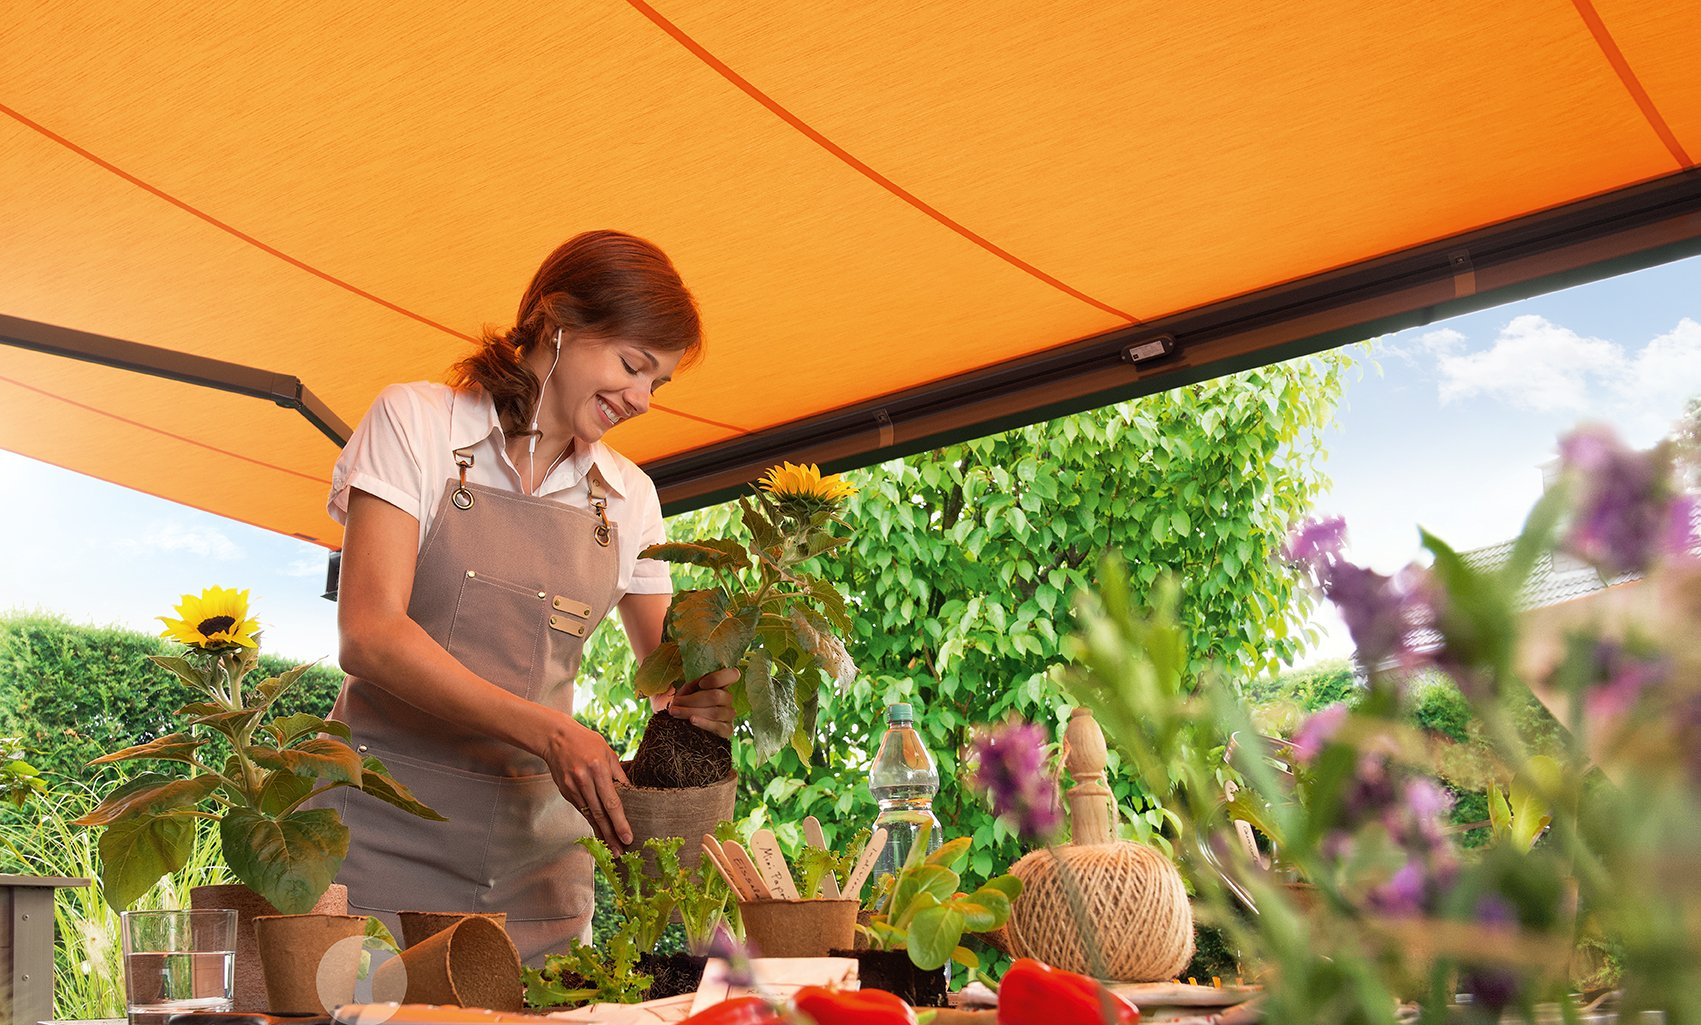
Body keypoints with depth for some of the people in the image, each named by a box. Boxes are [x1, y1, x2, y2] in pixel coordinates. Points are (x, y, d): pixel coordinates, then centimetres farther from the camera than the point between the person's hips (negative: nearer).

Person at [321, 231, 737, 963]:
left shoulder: (627, 496, 8)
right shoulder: (416, 422, -4)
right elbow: (368, 635, -15)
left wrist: (703, 703, -12)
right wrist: (549, 731, -25)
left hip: (536, 846, 4)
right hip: (387, 828, -4)